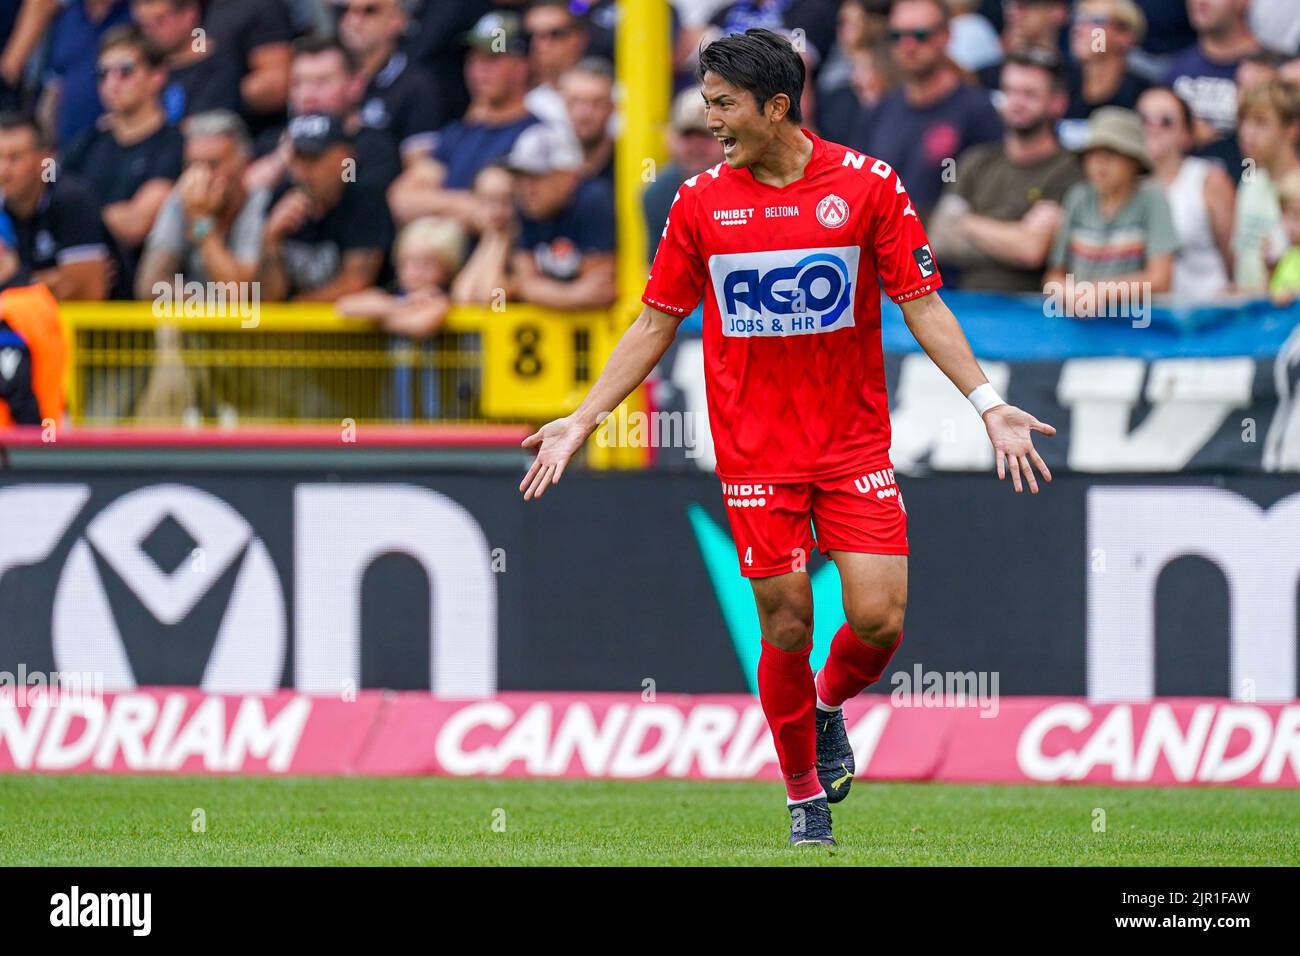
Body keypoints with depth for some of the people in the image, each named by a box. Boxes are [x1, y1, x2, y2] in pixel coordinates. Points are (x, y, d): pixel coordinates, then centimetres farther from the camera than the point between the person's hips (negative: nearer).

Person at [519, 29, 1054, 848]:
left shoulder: (869, 186, -4)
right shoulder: (700, 203, 1)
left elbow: (924, 306, -1)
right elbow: (655, 325, 9)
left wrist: (988, 403, -10)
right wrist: (582, 421, 5)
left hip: (854, 441, -1)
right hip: (754, 454, 1)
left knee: (878, 618, -9)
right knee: (786, 626, -2)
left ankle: (831, 704, 24)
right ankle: (804, 792, 17)